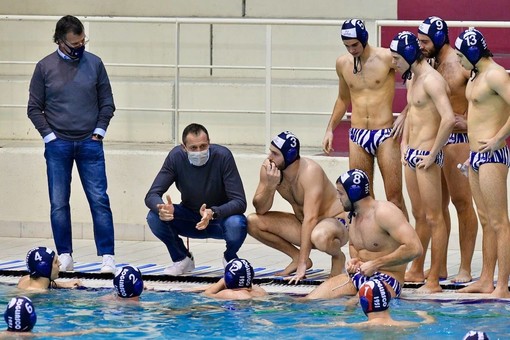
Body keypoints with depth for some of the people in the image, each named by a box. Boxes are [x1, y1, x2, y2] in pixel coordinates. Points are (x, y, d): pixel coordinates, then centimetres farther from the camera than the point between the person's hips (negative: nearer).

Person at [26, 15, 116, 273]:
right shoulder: (45, 67, 1)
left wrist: (99, 132, 0)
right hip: (58, 145, 0)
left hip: (90, 143, 0)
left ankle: (107, 257, -5)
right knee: (59, 203, 2)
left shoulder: (94, 64, 4)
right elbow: (34, 108, 5)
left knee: (99, 200, -5)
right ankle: (64, 257, 9)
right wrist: (49, 136, -3)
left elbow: (107, 103, 9)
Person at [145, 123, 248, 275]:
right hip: (190, 221, 2)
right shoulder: (176, 157, -17)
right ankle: (182, 259, 4)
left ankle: (230, 258, 1)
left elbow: (240, 202, -27)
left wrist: (213, 213, -47)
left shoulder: (222, 156, -24)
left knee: (236, 224, -36)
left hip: (220, 217, -2)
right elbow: (151, 195, -18)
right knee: (154, 217, -24)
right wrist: (161, 209, -42)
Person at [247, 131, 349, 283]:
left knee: (320, 237, -43)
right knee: (253, 222, -10)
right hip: (301, 225, 6)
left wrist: (302, 265, -36)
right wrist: (270, 185, -29)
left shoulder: (310, 171, -29)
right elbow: (260, 210, -8)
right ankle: (297, 257, 4)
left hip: (335, 223, -6)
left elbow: (310, 218, -33)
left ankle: (338, 256, -5)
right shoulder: (268, 167, -10)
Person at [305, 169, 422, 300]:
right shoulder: (353, 216, 14)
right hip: (358, 276, 8)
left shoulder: (384, 213, -15)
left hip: (386, 280, -8)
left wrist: (375, 264, -20)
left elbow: (414, 248, -25)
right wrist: (354, 261, 10)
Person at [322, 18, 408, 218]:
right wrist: (330, 129, 19)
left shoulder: (386, 58, -8)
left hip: (386, 134, -4)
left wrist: (404, 116, -10)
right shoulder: (342, 63, 7)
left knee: (394, 197, -6)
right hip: (357, 136, 4)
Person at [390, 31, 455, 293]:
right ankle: (416, 269, 29)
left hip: (426, 155, -10)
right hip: (411, 154, 10)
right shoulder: (411, 79, 14)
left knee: (434, 218, -5)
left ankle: (434, 281, -4)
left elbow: (448, 119, -27)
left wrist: (433, 154, -21)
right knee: (419, 215, 19)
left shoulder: (431, 80, -17)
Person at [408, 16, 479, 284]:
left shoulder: (460, 65, -13)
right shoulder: (432, 64, 11)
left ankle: (465, 270, 0)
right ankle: (439, 267, 18)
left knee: (462, 203, -3)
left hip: (457, 138, -8)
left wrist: (468, 122, -17)